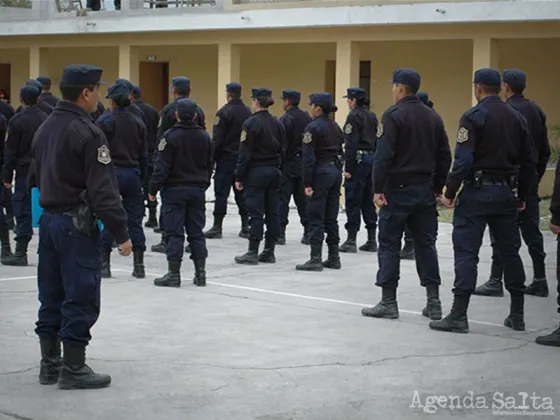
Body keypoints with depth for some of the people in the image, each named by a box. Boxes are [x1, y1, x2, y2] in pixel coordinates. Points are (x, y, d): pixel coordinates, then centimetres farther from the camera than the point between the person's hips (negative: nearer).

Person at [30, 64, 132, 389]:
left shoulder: (45, 128, 11)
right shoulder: (88, 133, -16)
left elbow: (36, 176, 17)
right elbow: (102, 189, -19)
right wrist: (121, 232, -15)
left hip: (49, 219, 9)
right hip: (77, 223, -9)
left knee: (52, 296, 13)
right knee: (80, 297, -2)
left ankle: (50, 364, 19)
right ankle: (73, 369, 2)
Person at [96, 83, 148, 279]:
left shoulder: (105, 120, -7)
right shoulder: (138, 123, 7)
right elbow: (144, 154, 11)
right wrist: (141, 178, 17)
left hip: (111, 173, -4)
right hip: (133, 174, 4)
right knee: (134, 220, 7)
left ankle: (104, 264, 3)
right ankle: (139, 265, 8)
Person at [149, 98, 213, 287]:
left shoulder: (170, 136, -13)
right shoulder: (204, 137, 6)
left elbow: (162, 167, -15)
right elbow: (210, 165, 13)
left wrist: (153, 188, -8)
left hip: (174, 189, -5)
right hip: (197, 190, 5)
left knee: (174, 233, -2)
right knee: (196, 232, 10)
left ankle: (174, 274, -1)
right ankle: (200, 273, 10)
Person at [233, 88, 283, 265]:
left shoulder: (251, 123, -12)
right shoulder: (277, 124, 9)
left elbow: (245, 153, -14)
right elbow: (282, 150, 12)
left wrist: (239, 177, -9)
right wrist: (276, 168, 17)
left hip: (256, 172, -6)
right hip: (274, 171, 7)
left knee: (256, 213, -5)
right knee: (272, 212, 8)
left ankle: (252, 252, -2)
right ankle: (269, 252, 12)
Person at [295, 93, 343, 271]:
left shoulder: (313, 127, -11)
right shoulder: (335, 126, 13)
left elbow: (308, 157, -15)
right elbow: (340, 150, 14)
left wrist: (307, 183, -15)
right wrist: (338, 169, 16)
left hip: (321, 172, -8)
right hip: (336, 170, 8)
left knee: (316, 217, -5)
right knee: (331, 217, 11)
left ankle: (315, 258, -6)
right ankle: (334, 257, 14)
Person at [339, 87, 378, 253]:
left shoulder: (354, 116, -11)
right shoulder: (372, 116, 14)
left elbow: (351, 144, -16)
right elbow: (376, 141, 16)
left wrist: (348, 168, -15)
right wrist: (374, 161, 18)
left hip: (358, 159, -8)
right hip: (372, 158, 8)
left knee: (353, 201, -4)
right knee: (368, 200, 12)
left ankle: (351, 241, -4)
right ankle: (372, 240, 13)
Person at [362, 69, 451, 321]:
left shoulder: (393, 115, -9)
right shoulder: (433, 117, 11)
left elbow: (384, 155, -16)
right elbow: (444, 156, 12)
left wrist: (378, 188, -14)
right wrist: (438, 187, 16)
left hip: (398, 189, -6)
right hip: (425, 190, 6)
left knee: (389, 245, 1)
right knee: (426, 245, 9)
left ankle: (388, 302, 1)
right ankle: (433, 302, 8)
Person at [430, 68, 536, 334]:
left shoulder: (473, 116, -9)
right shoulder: (517, 118, 9)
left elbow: (463, 160, -17)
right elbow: (529, 161, 11)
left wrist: (450, 193, -10)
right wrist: (523, 196, 19)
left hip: (477, 191, -6)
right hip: (507, 192, 6)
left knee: (466, 252, -4)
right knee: (510, 252, 13)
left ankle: (459, 315, -7)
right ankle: (517, 315, 19)